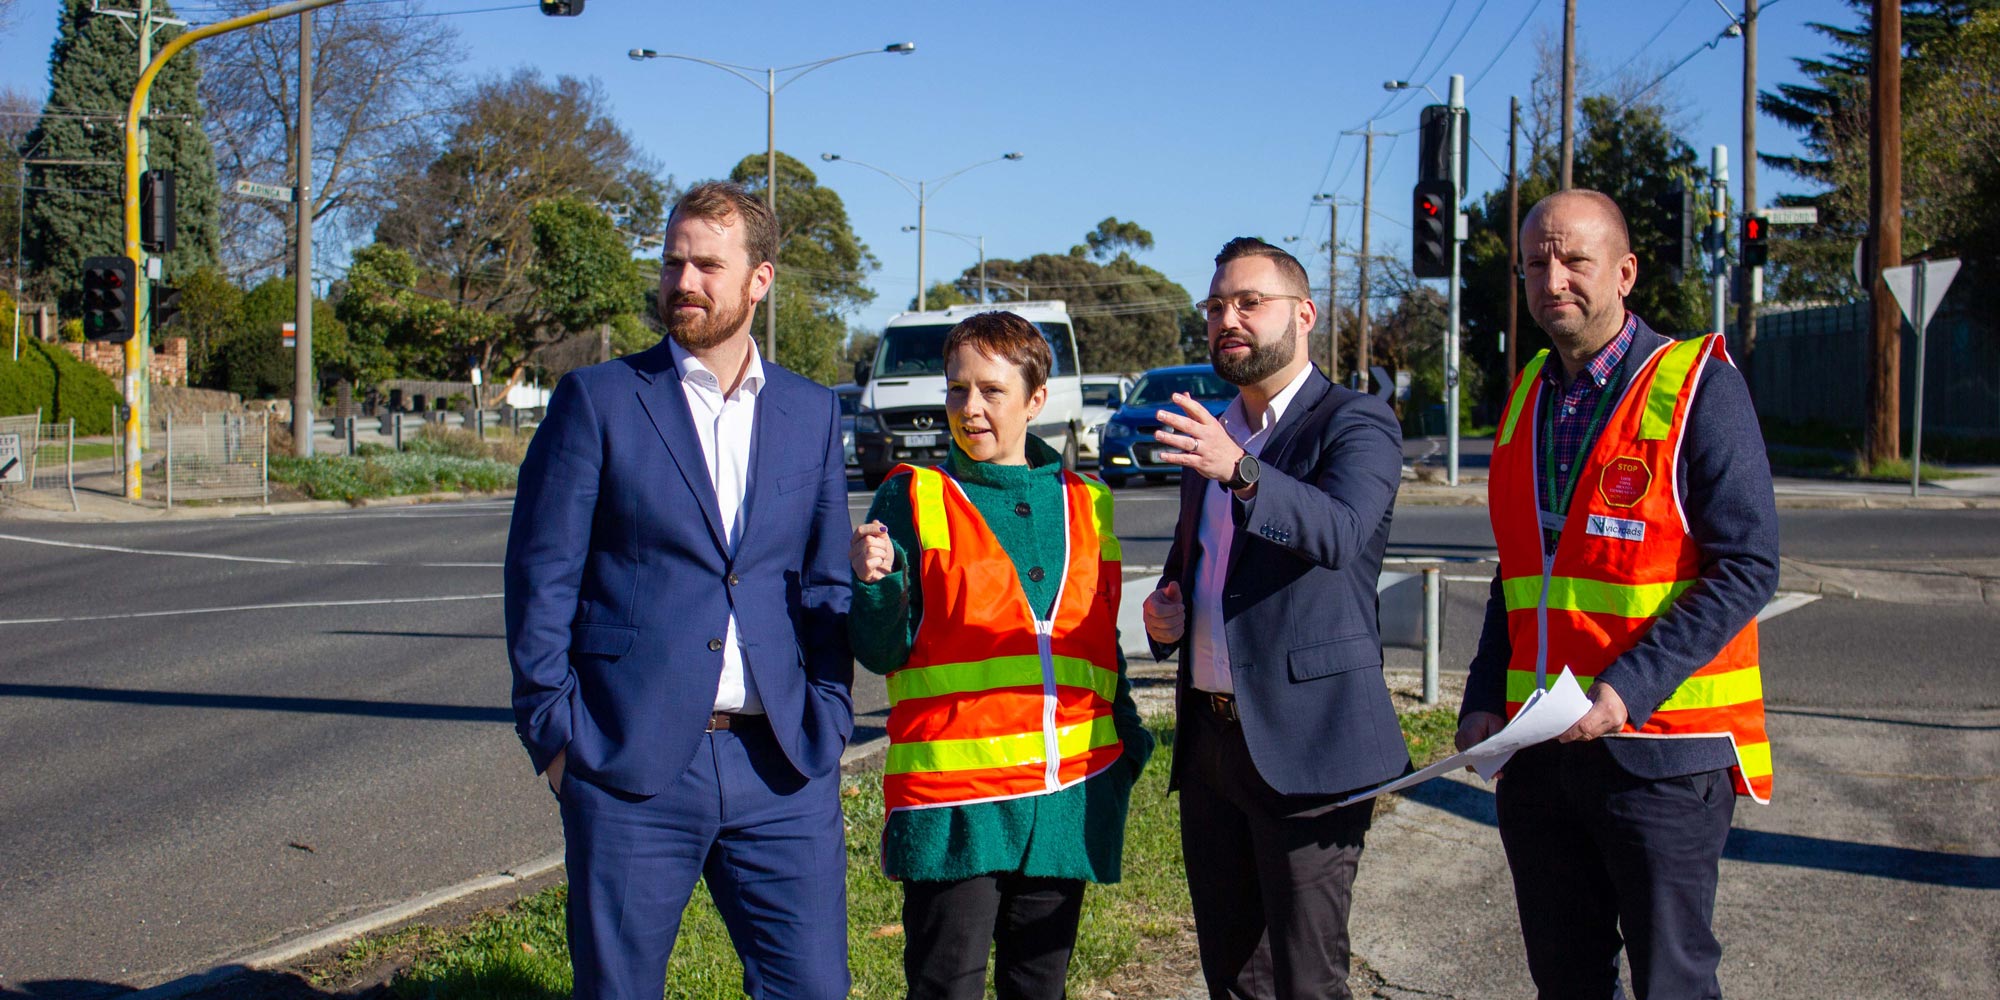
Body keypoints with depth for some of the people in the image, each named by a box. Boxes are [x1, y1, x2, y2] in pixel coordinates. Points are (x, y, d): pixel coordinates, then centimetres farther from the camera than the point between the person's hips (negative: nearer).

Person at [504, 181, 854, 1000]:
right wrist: (554, 732, -5)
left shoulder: (811, 413, 11)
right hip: (630, 765, -2)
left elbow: (825, 585, 14)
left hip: (780, 771, 3)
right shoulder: (597, 400, 1)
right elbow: (540, 578, 0)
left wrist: (827, 725, 5)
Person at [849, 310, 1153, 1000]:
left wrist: (1128, 745, 8)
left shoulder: (1085, 505, 12)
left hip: (1067, 799, 4)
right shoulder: (914, 499, 0)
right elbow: (883, 652, -3)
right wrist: (875, 584, -22)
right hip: (952, 799, -4)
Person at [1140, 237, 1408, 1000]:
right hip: (1208, 737, 7)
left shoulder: (1356, 424, -7)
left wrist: (1241, 471, -43)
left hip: (1305, 743, -7)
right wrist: (1165, 609, 4)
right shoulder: (1207, 433, 15)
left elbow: (1341, 532, -27)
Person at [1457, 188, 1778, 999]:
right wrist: (1484, 701, 6)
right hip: (1537, 751, 6)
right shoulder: (1527, 397, 12)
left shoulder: (1698, 387, -8)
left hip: (1661, 748, -6)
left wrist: (1629, 690, -21)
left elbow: (1746, 567, -13)